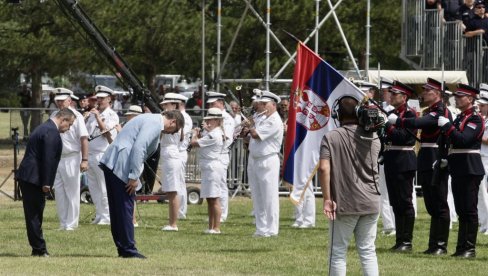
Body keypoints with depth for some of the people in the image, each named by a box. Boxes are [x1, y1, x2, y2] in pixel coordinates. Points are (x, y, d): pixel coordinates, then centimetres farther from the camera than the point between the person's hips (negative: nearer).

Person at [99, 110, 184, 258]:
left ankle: (122, 248, 19)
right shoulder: (154, 124, -11)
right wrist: (134, 177, -19)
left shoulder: (152, 121, 21)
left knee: (117, 208, 13)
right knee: (125, 207, -5)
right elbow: (138, 148, -21)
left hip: (111, 163, 10)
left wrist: (134, 176, 18)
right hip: (120, 166, -10)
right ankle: (128, 250, -2)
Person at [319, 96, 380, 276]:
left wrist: (327, 199, -13)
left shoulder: (331, 137, -7)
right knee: (368, 250, 9)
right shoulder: (373, 138, 4)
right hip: (370, 203, 3)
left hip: (344, 204, -3)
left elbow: (324, 168, -17)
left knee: (338, 252, 4)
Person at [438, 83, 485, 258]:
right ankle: (462, 248, 14)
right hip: (458, 170, 9)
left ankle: (470, 248, -5)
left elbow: (463, 139, -23)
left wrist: (447, 126, -21)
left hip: (470, 170, -9)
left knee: (469, 209, -7)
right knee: (461, 209, 10)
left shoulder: (475, 119, -10)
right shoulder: (459, 118, 17)